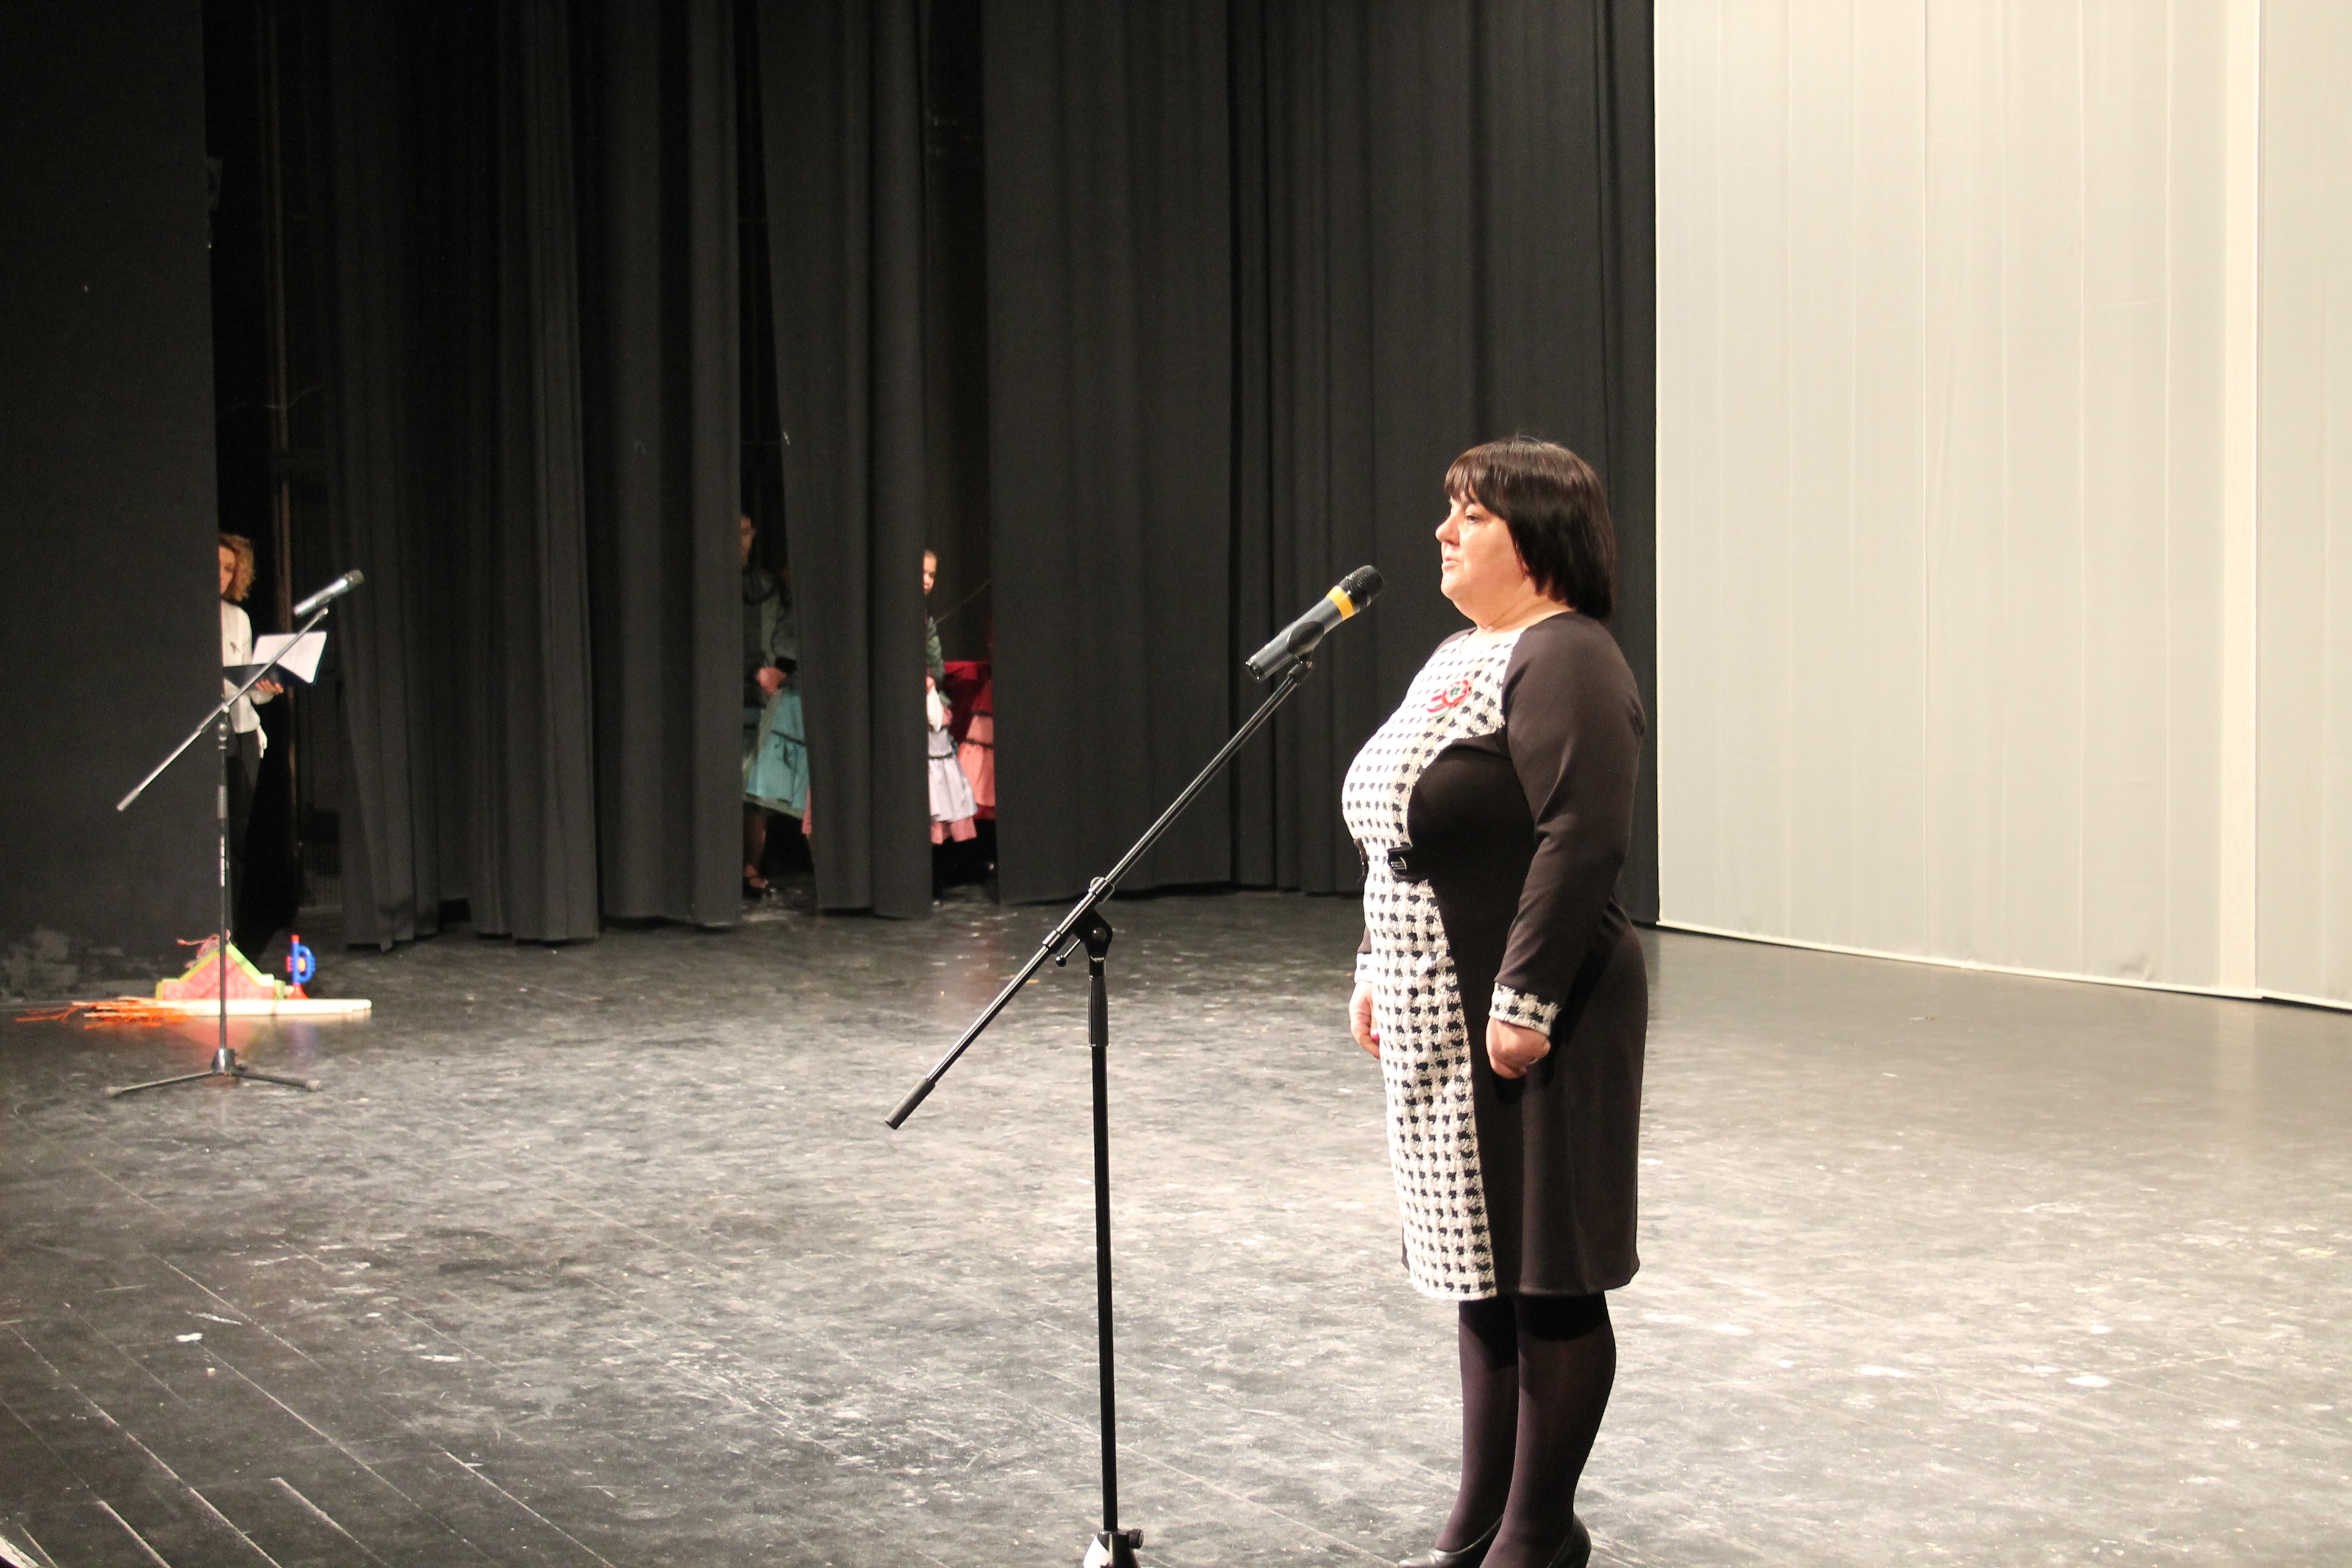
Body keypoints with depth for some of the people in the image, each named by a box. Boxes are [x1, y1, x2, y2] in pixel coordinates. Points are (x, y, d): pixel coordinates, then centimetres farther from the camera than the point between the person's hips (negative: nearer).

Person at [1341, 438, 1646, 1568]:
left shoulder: (1563, 661, -14)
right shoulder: (1460, 655, 17)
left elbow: (1581, 842, -22)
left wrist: (1525, 1001, -24)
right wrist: (1377, 970, 19)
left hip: (1524, 1023, -10)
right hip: (1444, 1019, 10)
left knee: (1543, 1276, 0)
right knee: (1482, 1267, 15)